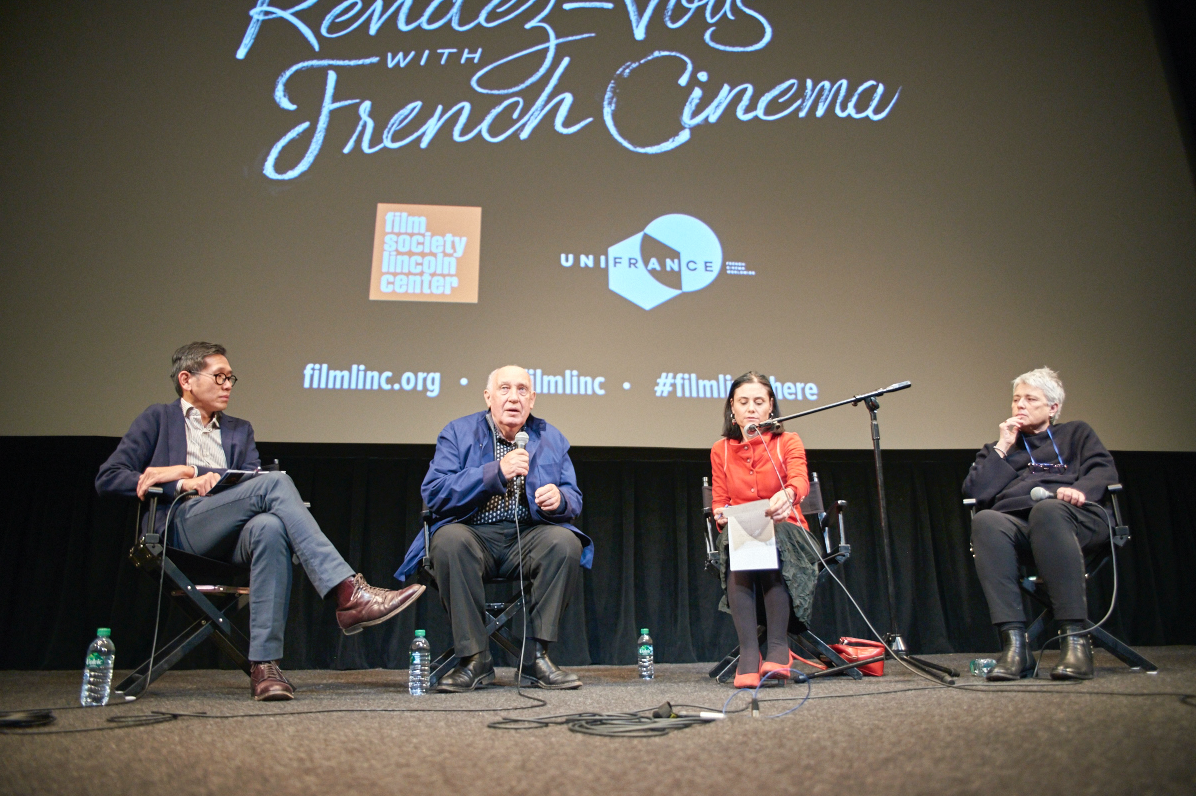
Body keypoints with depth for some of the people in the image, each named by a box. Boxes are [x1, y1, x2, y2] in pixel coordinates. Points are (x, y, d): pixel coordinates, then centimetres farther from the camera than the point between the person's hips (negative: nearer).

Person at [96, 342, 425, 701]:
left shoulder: (239, 430, 30)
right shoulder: (158, 419, 19)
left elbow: (253, 477, 10)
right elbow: (108, 478, 7)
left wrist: (190, 470, -5)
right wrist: (180, 485, -7)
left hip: (232, 537, 3)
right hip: (183, 525, -3)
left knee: (269, 527, -37)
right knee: (275, 482, -30)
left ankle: (264, 665, -38)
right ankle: (348, 593, -41)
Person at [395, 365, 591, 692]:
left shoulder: (552, 439, 11)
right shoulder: (458, 433, 3)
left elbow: (574, 500, 8)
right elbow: (433, 493, -10)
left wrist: (559, 498, -18)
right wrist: (496, 472, -20)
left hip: (528, 537, 2)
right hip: (473, 535, -2)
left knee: (566, 541, -28)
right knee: (448, 539, -34)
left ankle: (536, 656, -19)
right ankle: (474, 659, -22)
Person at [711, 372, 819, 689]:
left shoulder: (788, 442, 3)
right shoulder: (720, 450, 11)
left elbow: (800, 478, -19)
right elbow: (719, 503, 7)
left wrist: (788, 494, -44)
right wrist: (721, 515, -19)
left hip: (785, 535, -1)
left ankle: (778, 647, -33)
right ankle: (748, 652, -38)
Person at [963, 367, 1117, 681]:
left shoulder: (1076, 433, 30)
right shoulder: (998, 448, 32)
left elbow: (1105, 470, 10)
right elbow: (974, 492, 14)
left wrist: (1081, 488, -11)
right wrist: (1002, 448, 11)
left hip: (1072, 518, -1)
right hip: (1013, 522, 1)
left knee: (1047, 510, -40)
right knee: (984, 521, -37)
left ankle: (1075, 638, -44)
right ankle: (1014, 643, -44)